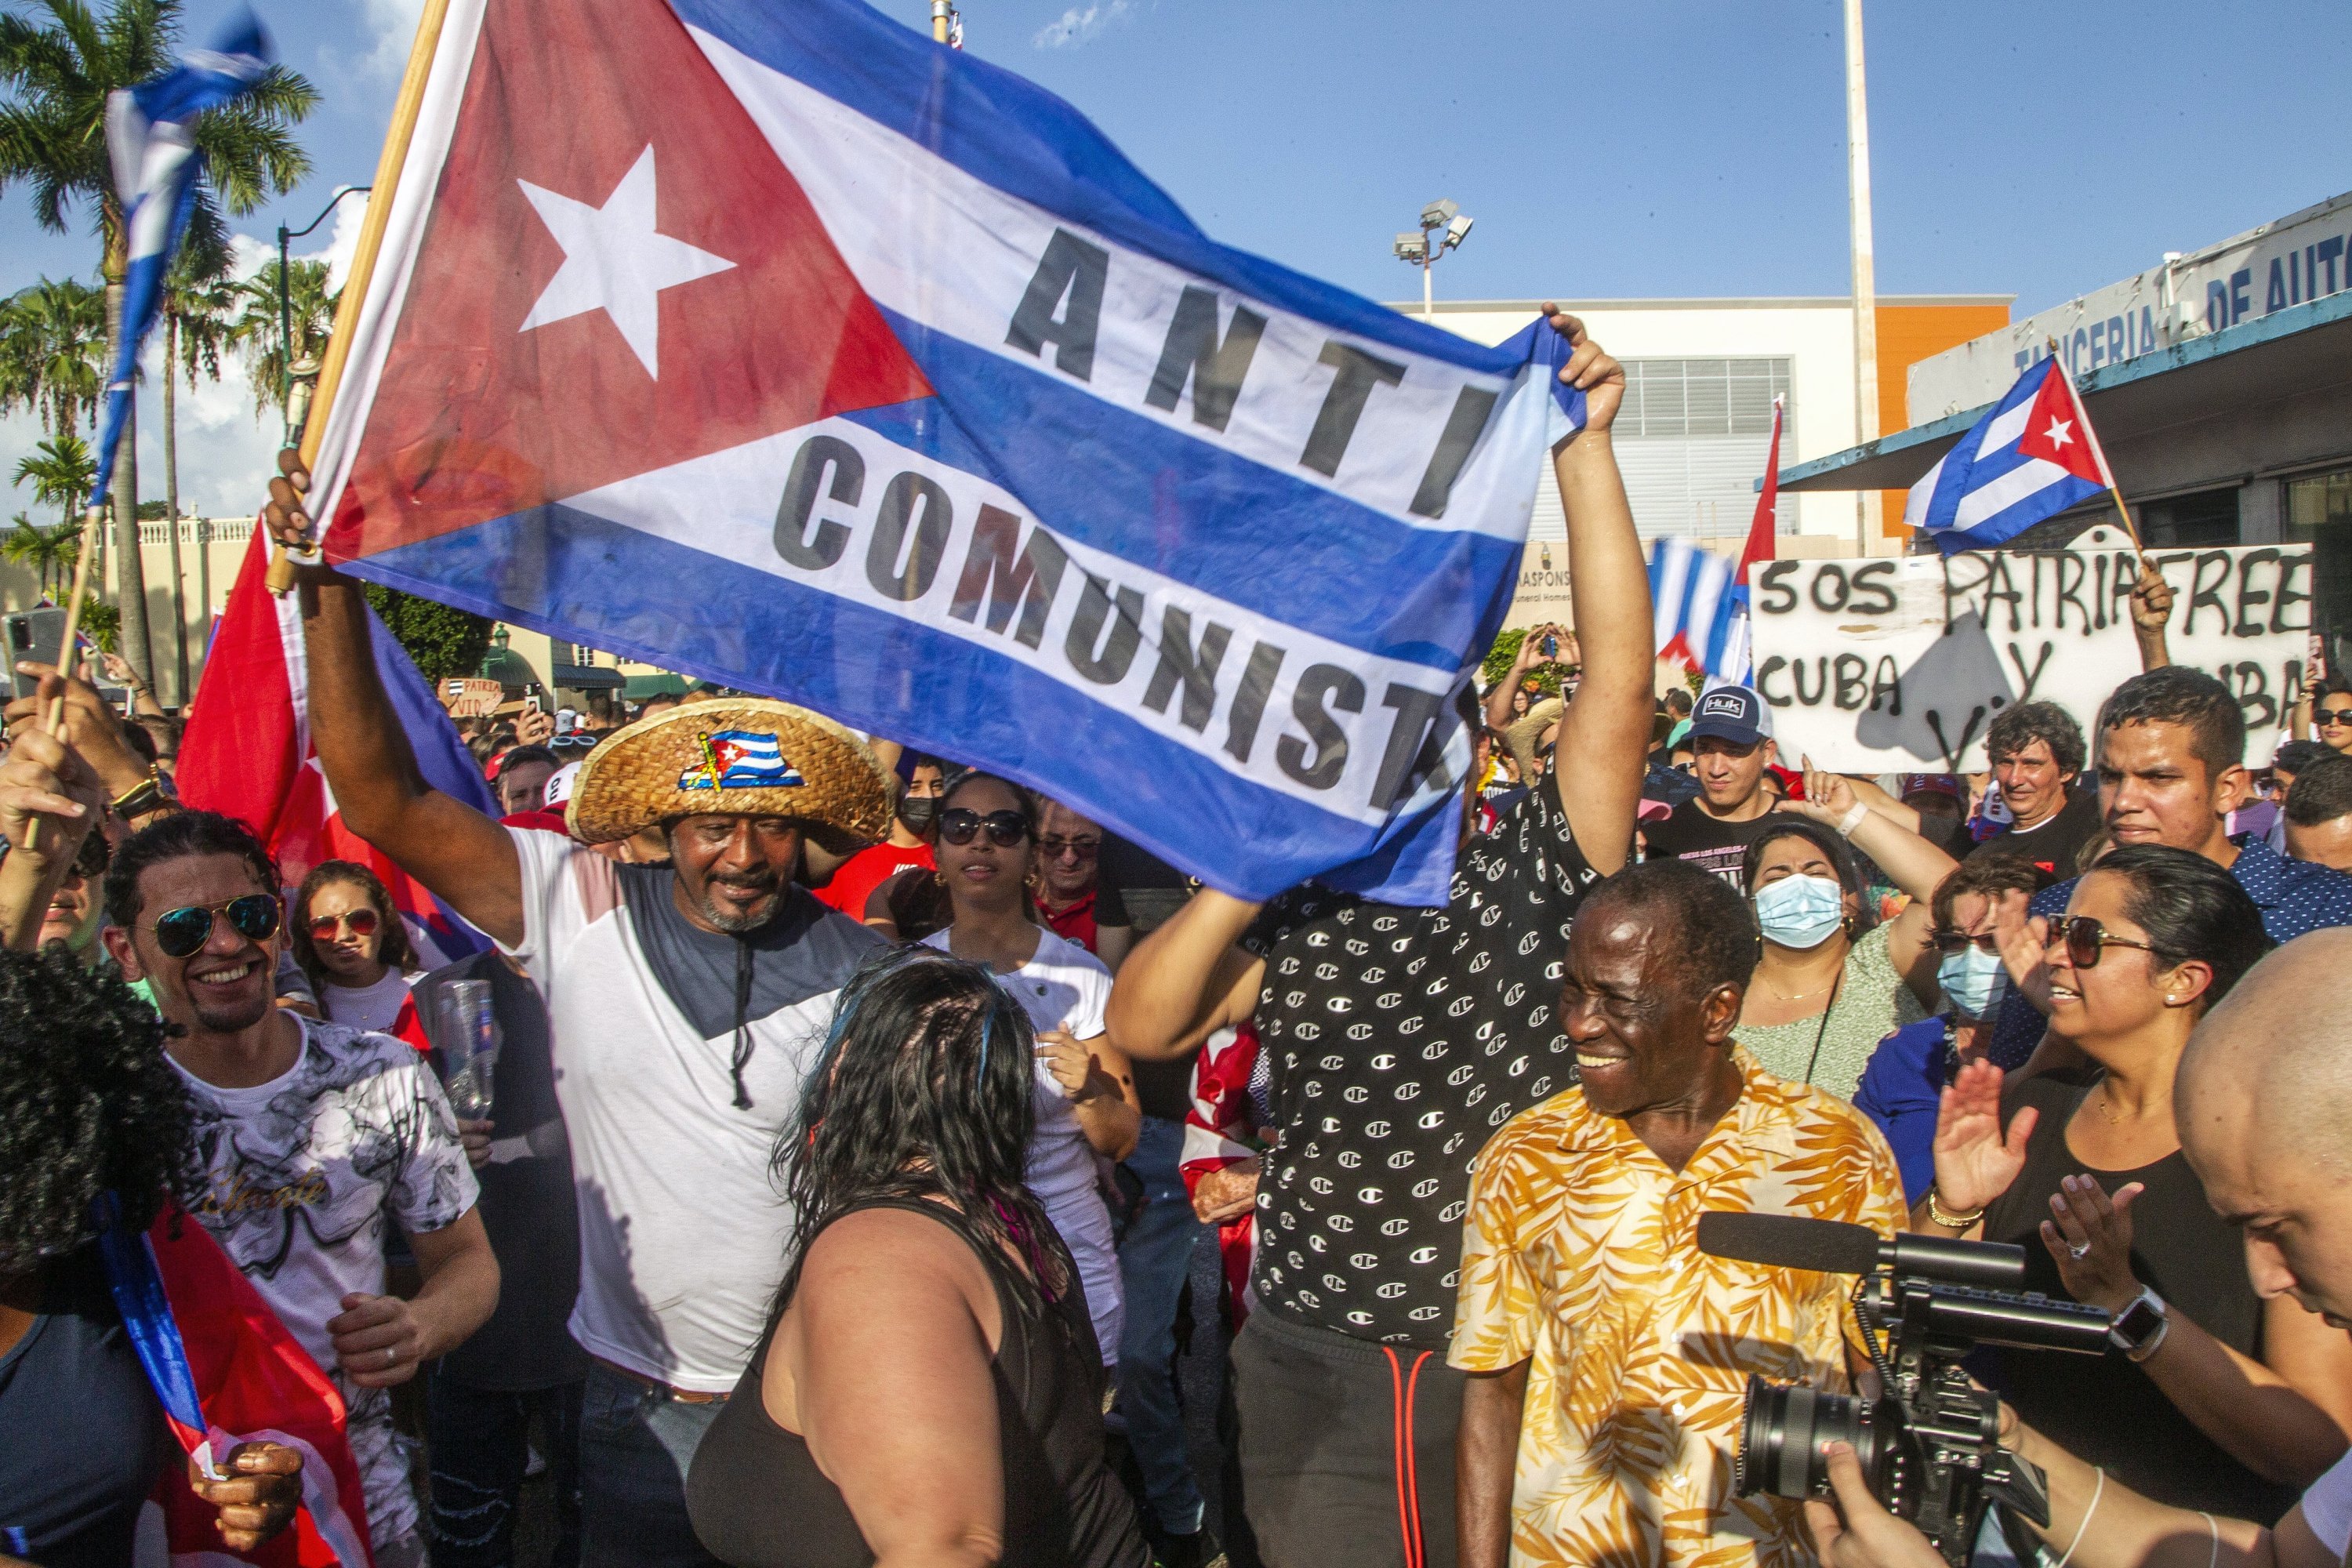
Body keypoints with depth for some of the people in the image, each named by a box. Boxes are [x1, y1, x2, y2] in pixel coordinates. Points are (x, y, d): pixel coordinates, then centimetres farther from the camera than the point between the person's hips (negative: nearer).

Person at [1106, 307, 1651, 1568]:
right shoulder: (1286, 916, 2)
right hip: (1309, 1364, 2)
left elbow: (1619, 679, -13)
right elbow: (1139, 1027, -8)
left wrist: (1582, 445, -17)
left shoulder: (1533, 876, -3)